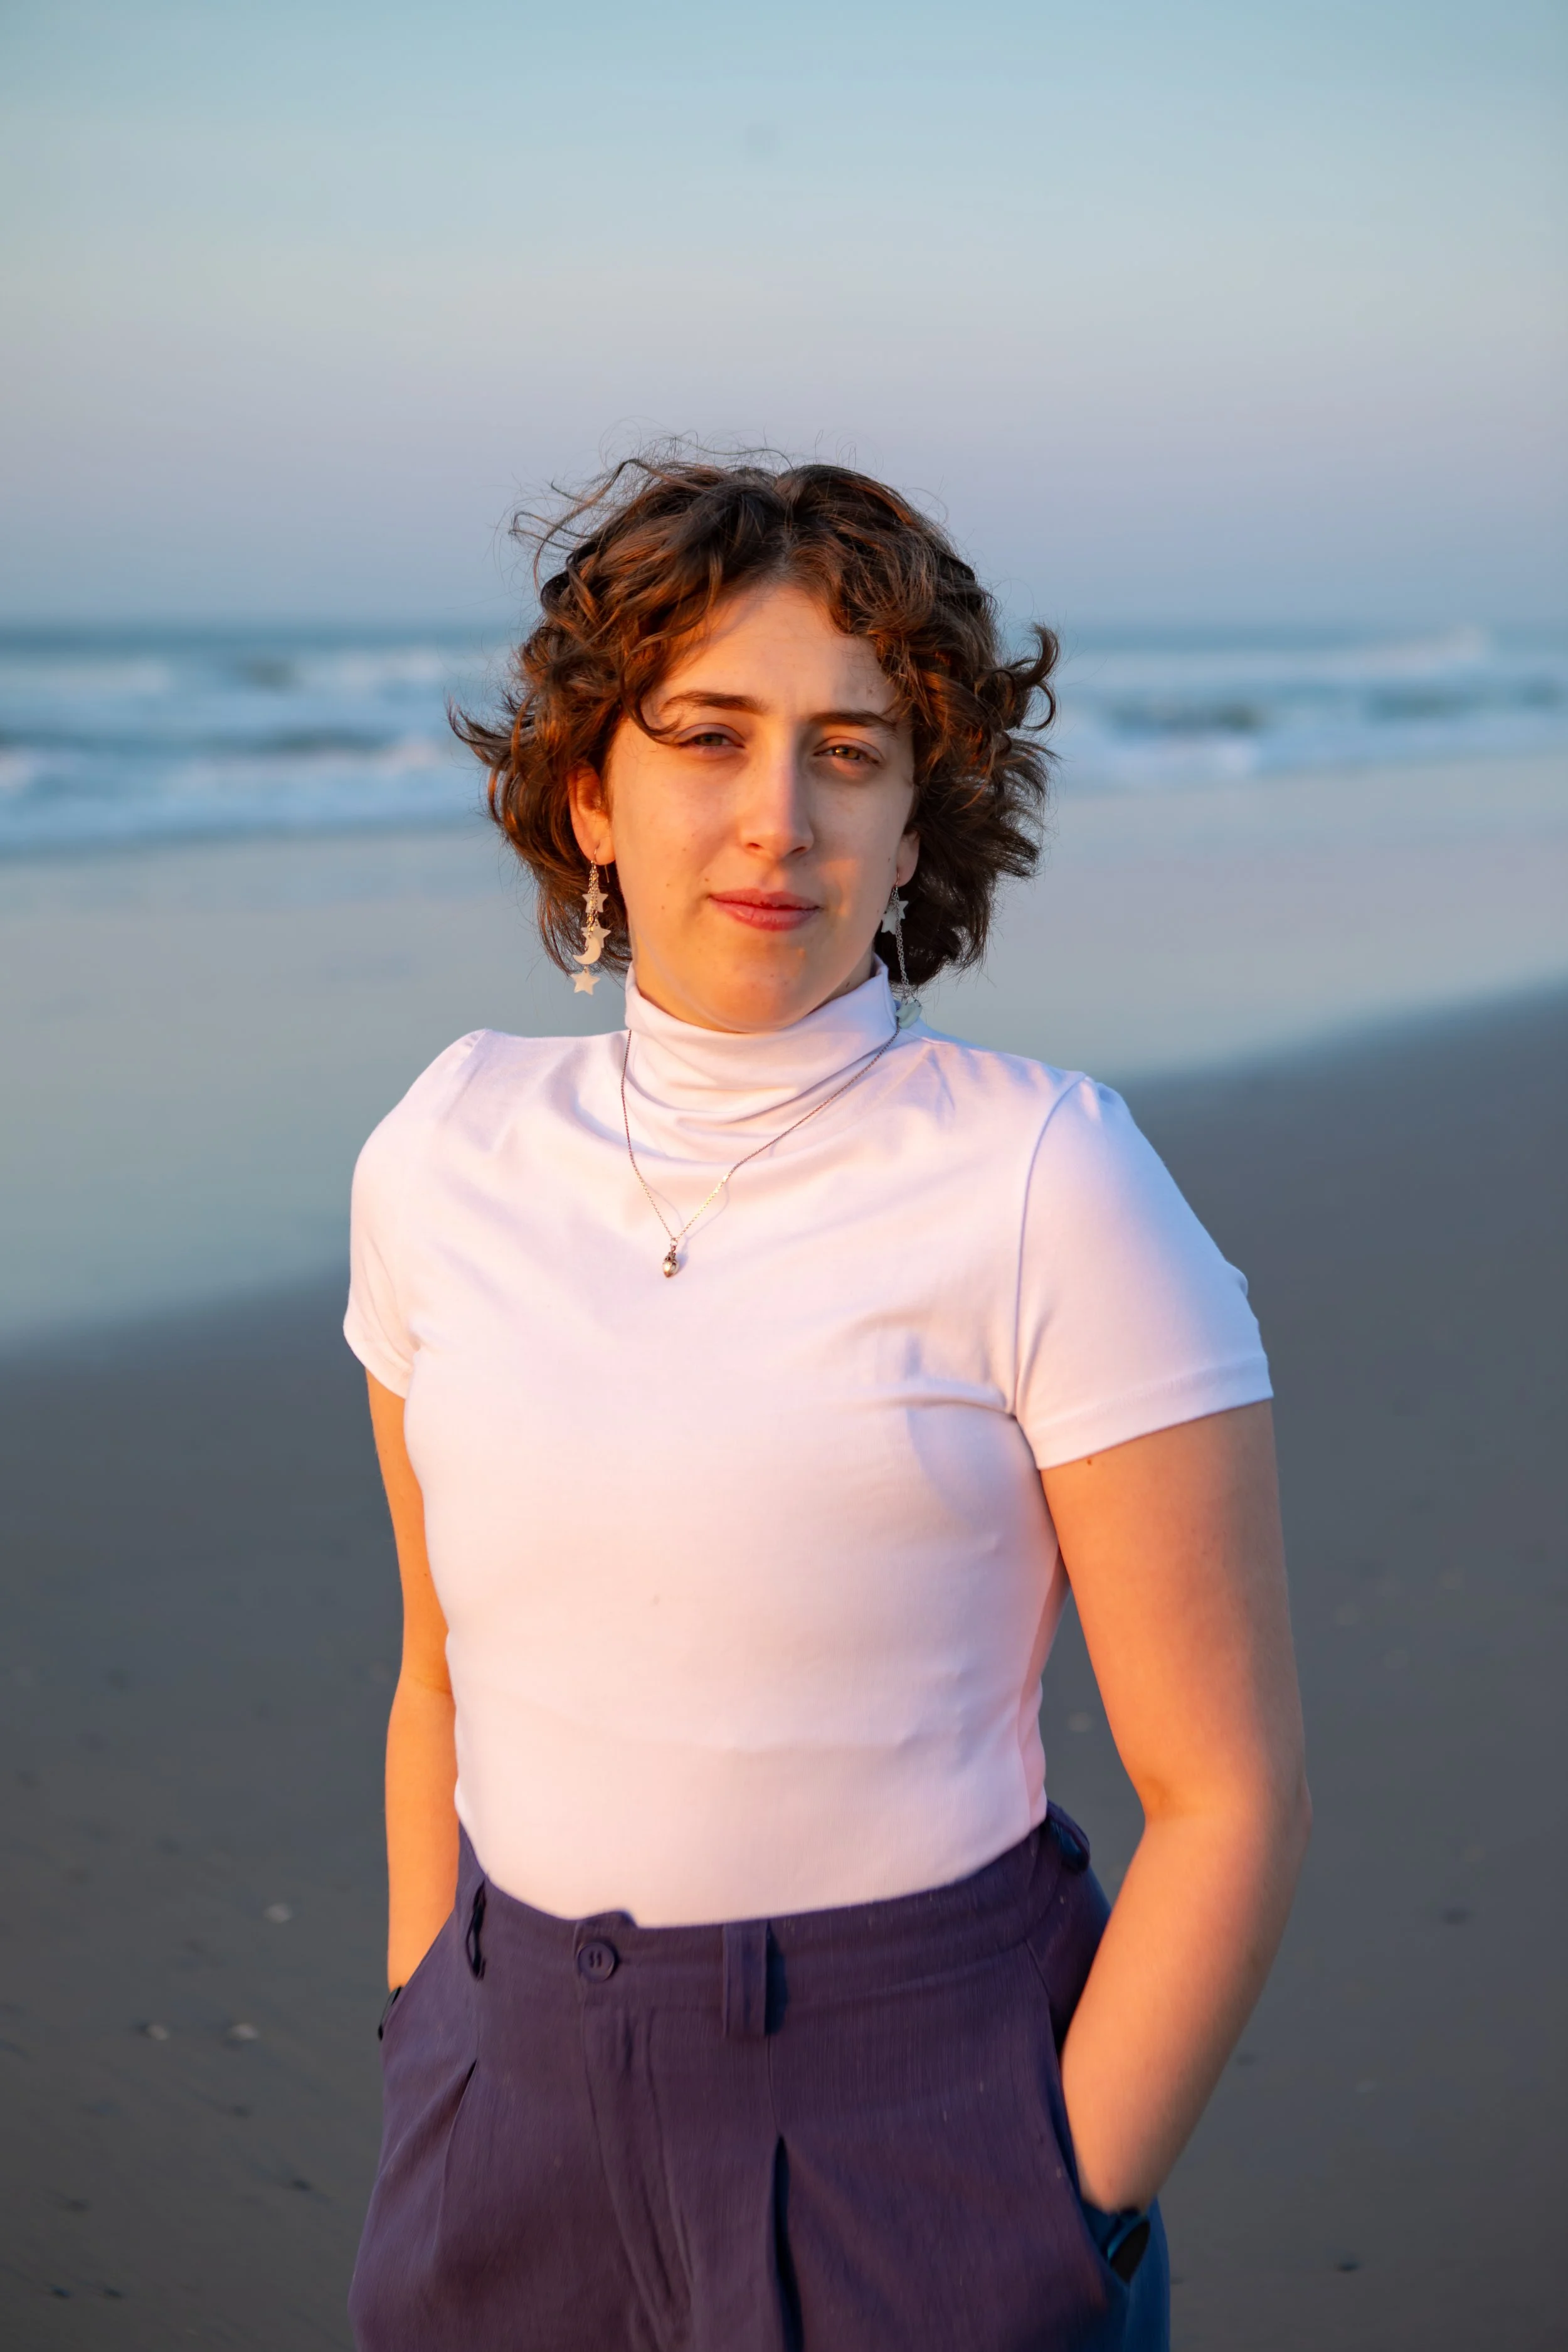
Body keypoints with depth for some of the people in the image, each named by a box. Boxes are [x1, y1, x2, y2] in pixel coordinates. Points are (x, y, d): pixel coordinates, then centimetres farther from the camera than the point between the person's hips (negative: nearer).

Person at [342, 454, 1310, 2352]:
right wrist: (424, 2097, 10)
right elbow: (448, 1665, 10)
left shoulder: (1047, 1184, -15)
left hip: (916, 2127, -4)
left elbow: (1228, 1793, -12)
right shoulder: (446, 1155, -2)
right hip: (520, 2109, 4)